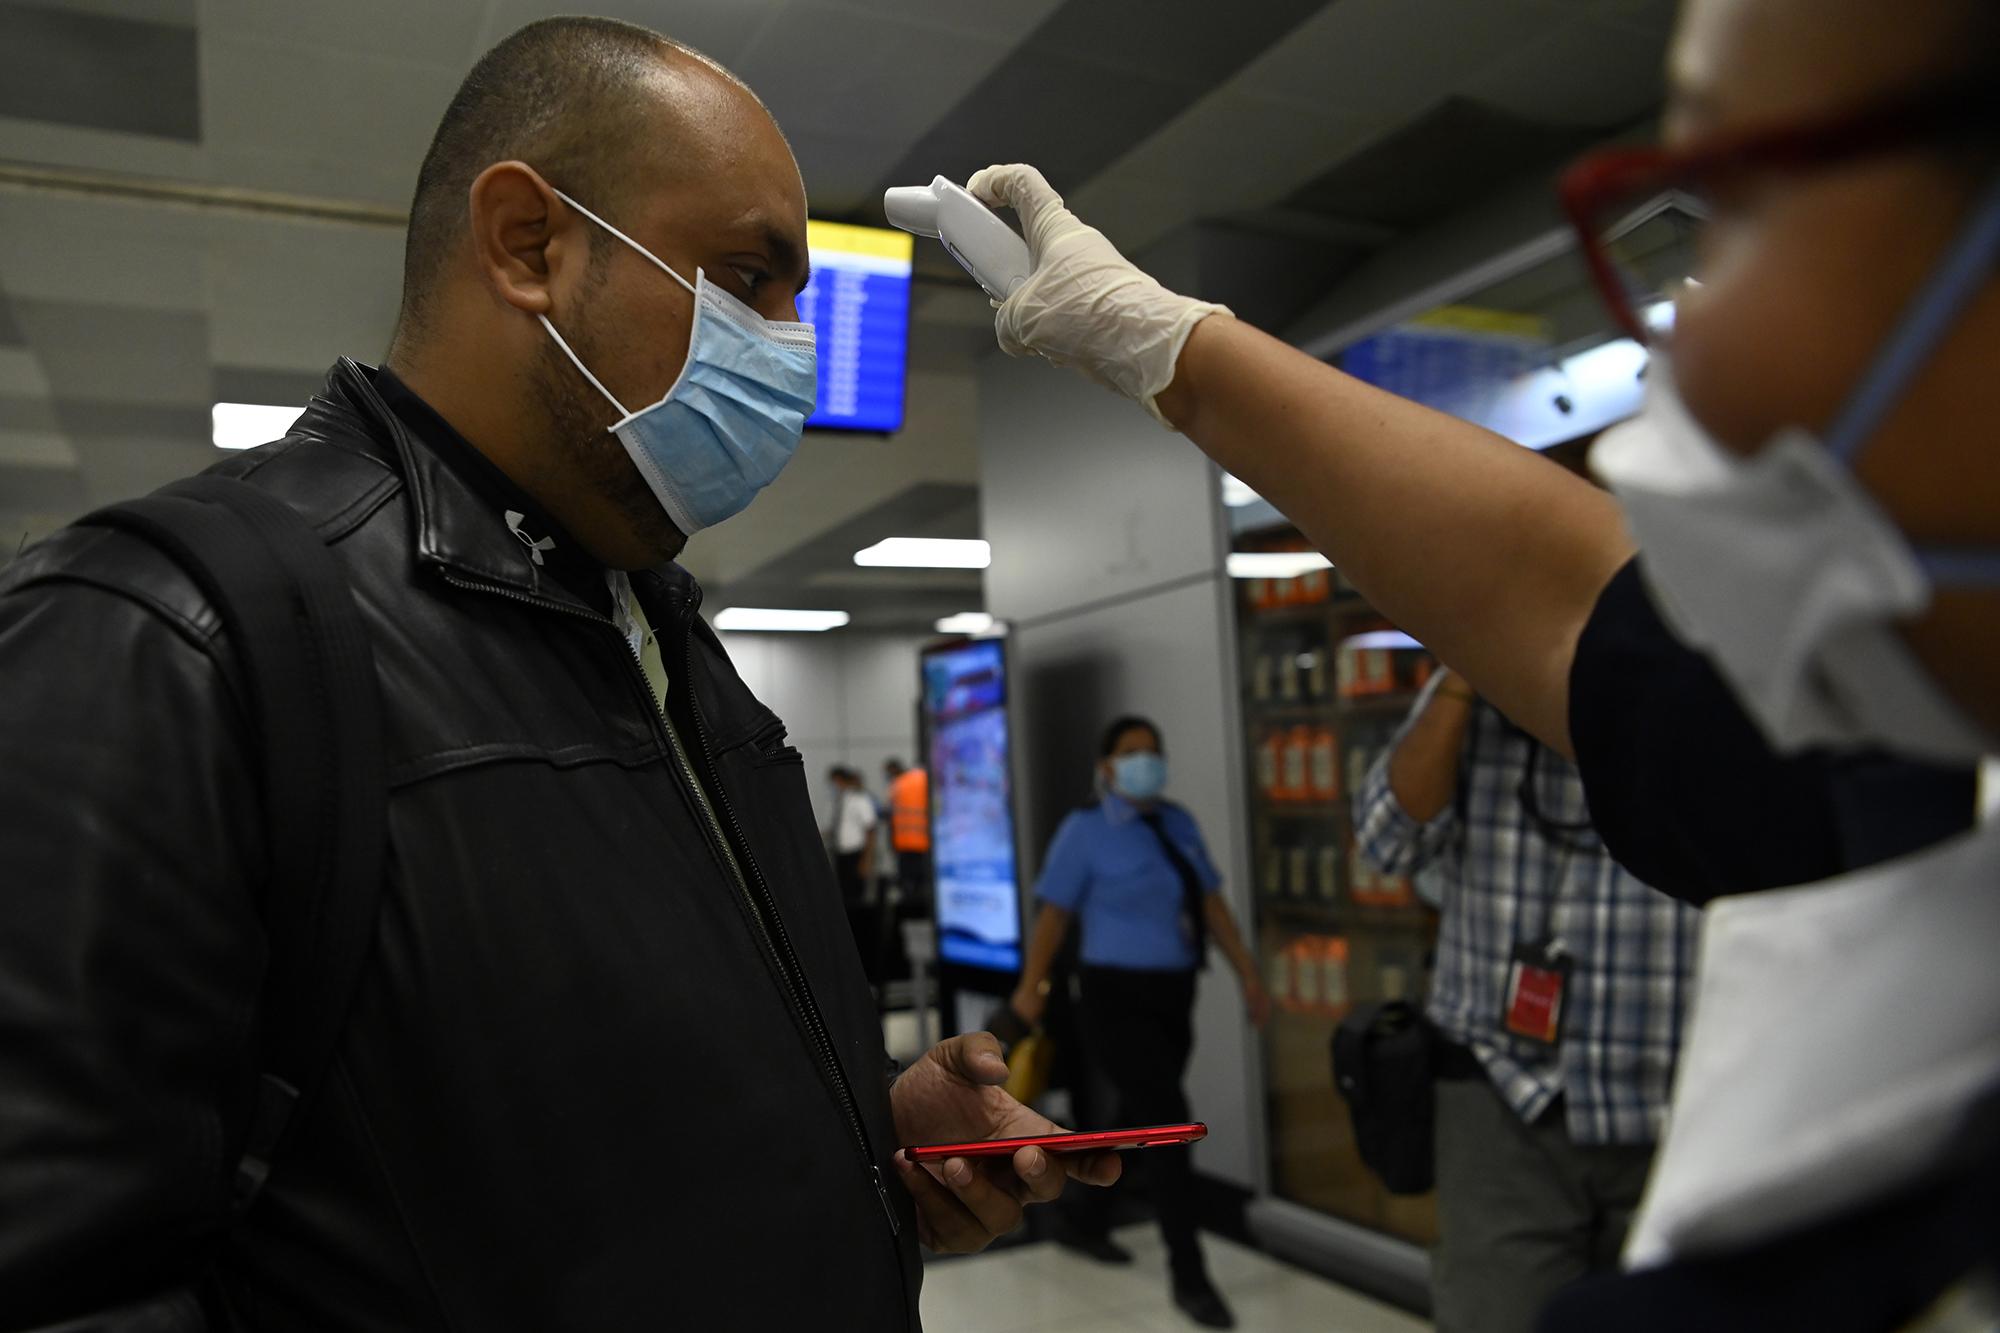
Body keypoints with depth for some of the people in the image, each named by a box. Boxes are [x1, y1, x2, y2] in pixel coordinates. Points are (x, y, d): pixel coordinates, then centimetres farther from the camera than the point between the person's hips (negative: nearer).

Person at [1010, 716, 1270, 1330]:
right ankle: (1190, 1278, 4)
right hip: (1118, 997, -6)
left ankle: (1085, 1223, 40)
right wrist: (1032, 987, -10)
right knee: (1170, 1124, -9)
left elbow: (1211, 902, 11)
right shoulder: (1085, 830, -8)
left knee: (1137, 1118, 18)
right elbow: (1053, 913, -7)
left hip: (1174, 994, 7)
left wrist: (1247, 973, 9)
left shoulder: (1179, 823, 8)